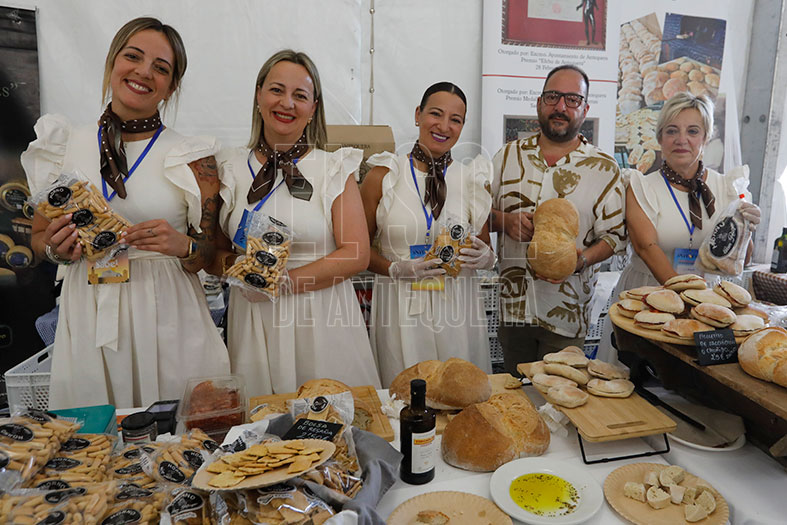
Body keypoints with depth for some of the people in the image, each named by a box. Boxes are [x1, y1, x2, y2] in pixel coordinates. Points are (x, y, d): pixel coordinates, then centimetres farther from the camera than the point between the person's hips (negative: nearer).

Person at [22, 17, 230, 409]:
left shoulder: (193, 156, -2)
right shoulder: (64, 146, 6)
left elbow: (211, 254, 0)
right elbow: (39, 236, 15)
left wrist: (182, 245, -20)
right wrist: (57, 250, -5)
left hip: (168, 316, -2)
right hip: (87, 316, 3)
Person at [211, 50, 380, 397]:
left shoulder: (335, 168, 0)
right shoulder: (231, 170, 6)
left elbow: (356, 255, -8)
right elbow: (214, 255, 7)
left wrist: (284, 281, -14)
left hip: (322, 320, -1)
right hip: (253, 320, 2)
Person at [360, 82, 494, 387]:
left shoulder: (473, 179, 4)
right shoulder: (383, 176, -2)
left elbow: (486, 252, 13)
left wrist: (484, 257, -9)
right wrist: (397, 269, -15)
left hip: (458, 307, 2)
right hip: (401, 308, -2)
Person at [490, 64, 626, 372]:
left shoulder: (604, 168, -1)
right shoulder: (510, 155, 5)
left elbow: (615, 235, 0)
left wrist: (583, 259, -19)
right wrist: (504, 220, -13)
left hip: (566, 312, -2)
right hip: (512, 303, 2)